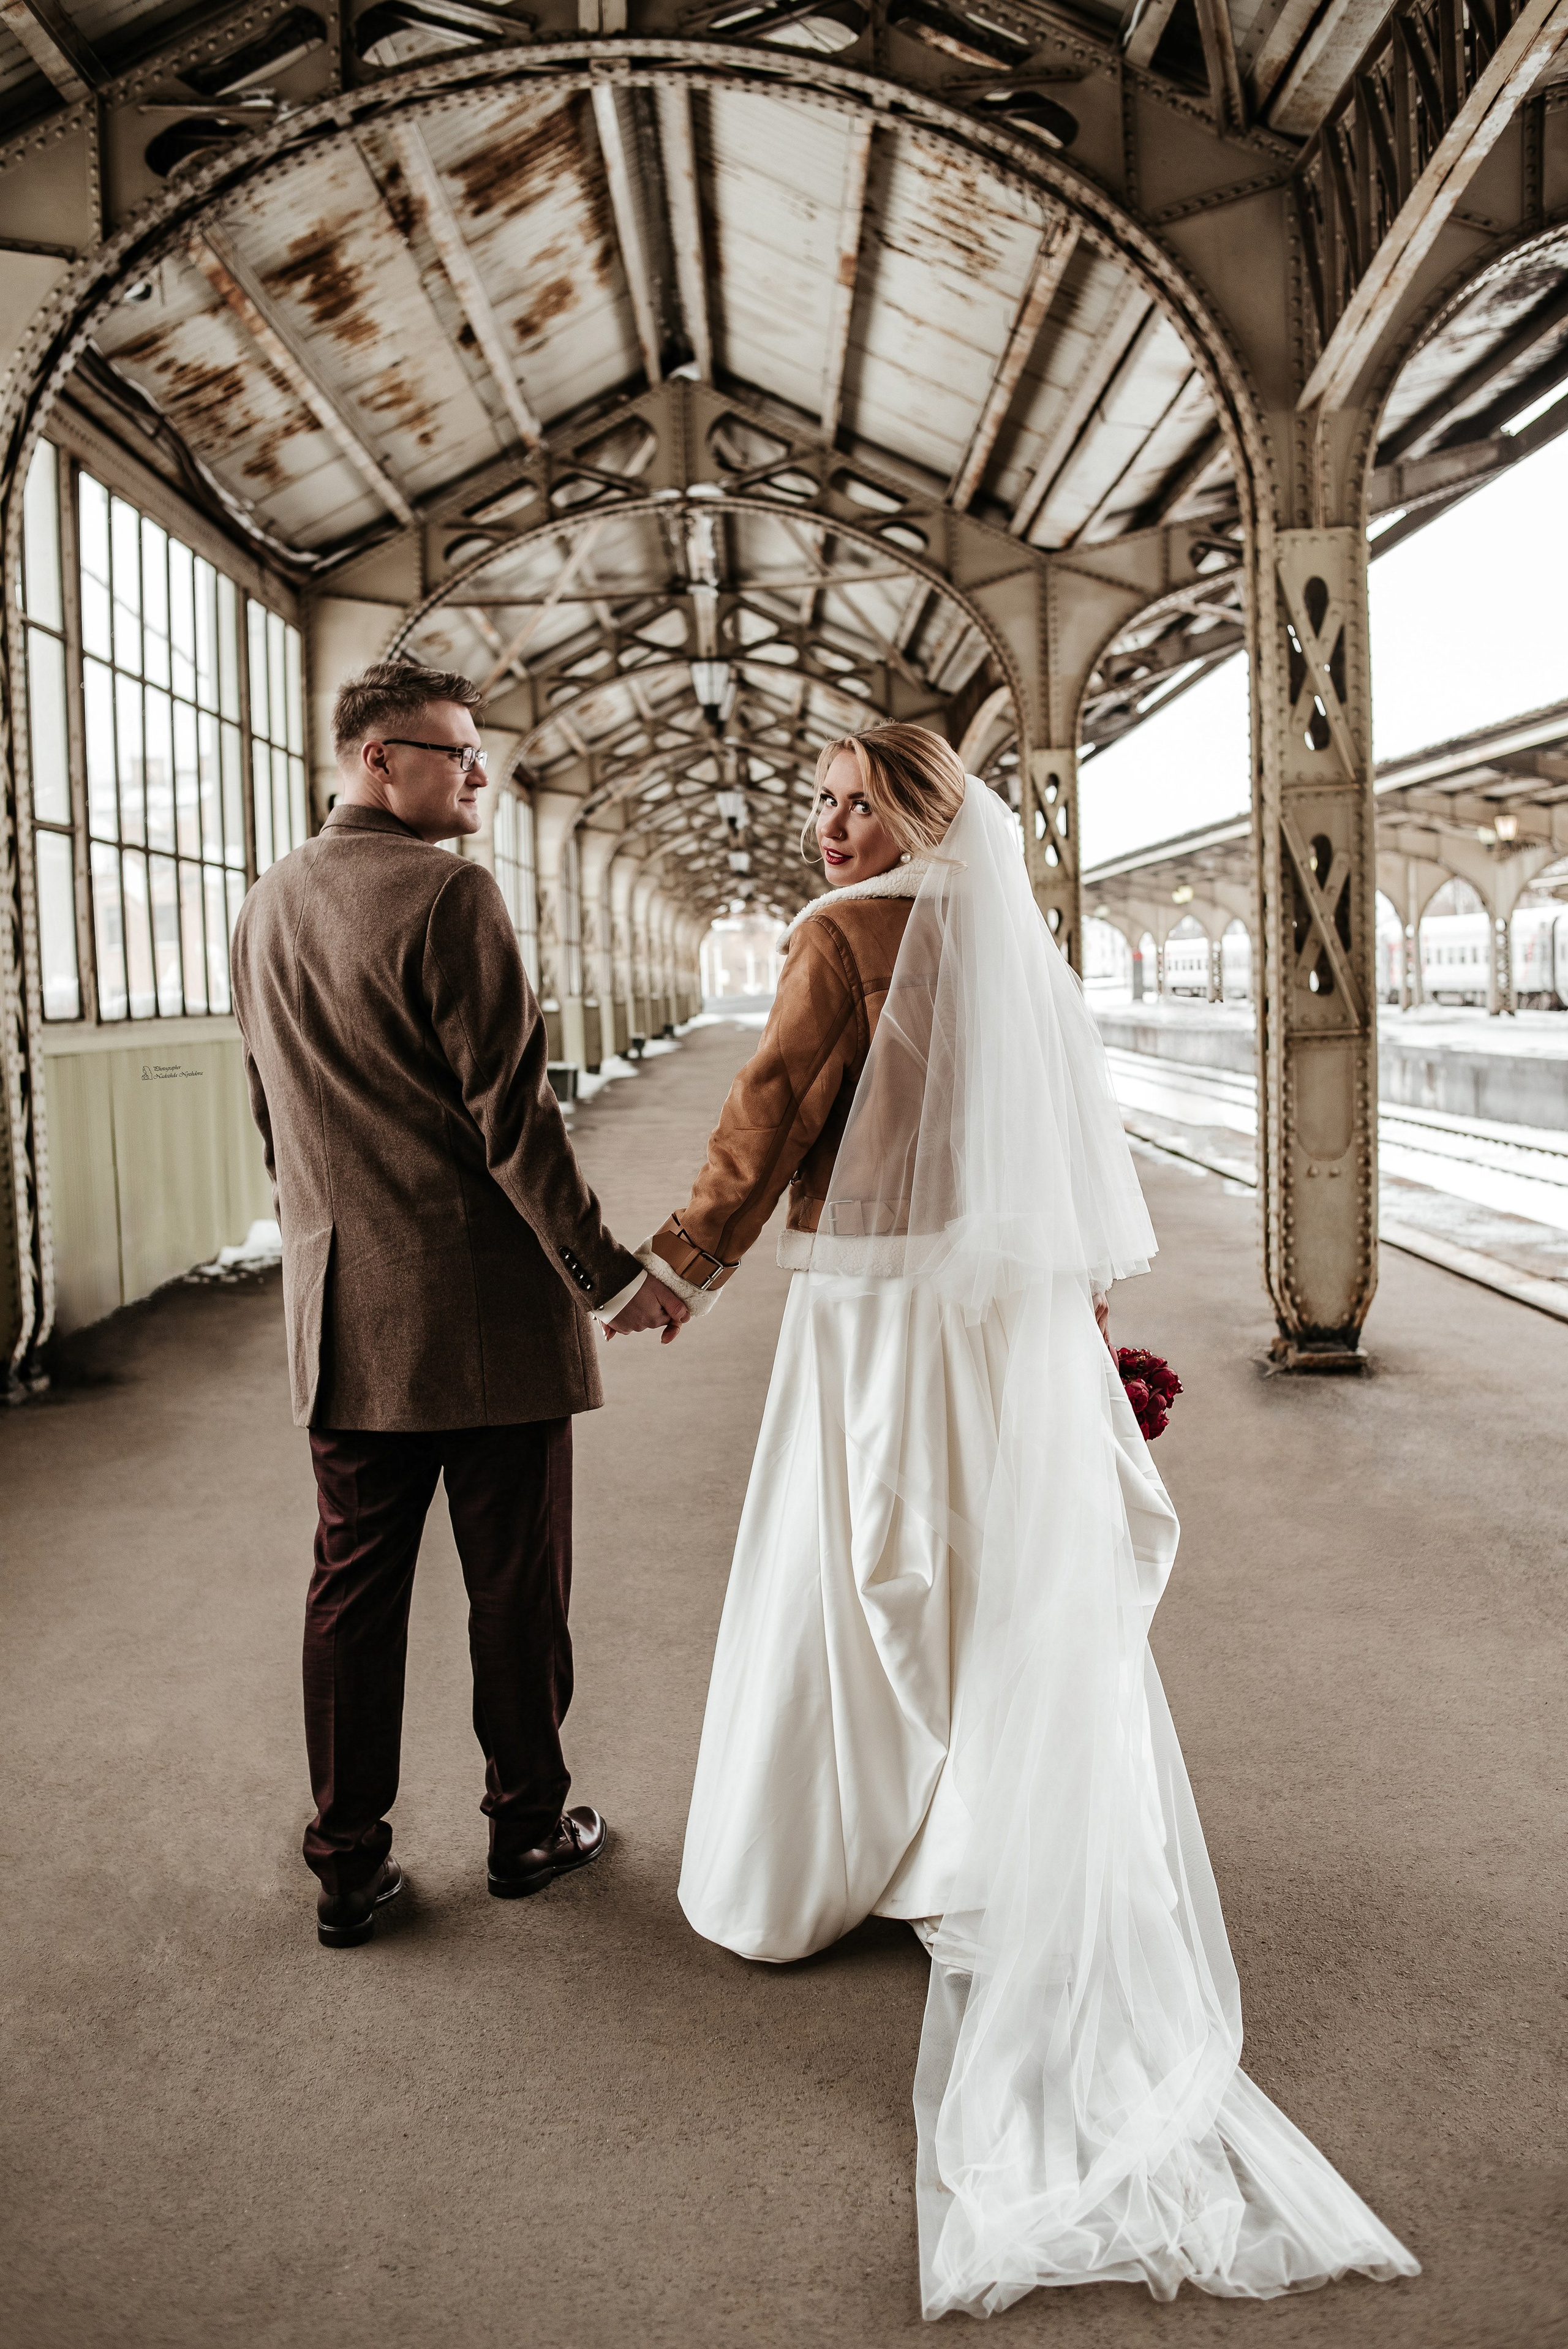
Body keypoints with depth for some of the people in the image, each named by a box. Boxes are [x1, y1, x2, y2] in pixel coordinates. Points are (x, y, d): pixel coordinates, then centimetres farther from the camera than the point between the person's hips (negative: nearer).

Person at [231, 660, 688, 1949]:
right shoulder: (449, 896, -15)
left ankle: (349, 1864, 21)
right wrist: (608, 1273, -11)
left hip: (345, 1313, 7)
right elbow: (513, 1112, -18)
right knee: (517, 1586, 10)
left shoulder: (268, 906, 10)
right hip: (488, 1307, -6)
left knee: (354, 1587, 12)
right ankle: (529, 1825, 26)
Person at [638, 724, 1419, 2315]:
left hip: (888, 1308, -6)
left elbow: (774, 1110, -13)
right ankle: (1056, 1891, 24)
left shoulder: (846, 935, -9)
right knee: (1027, 1595, 14)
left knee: (856, 1587, 6)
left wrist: (688, 1260, -5)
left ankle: (811, 1875, 21)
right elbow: (1083, 1137, 13)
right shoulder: (1018, 939, 11)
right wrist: (1086, 1304, 19)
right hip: (1021, 1308, 6)